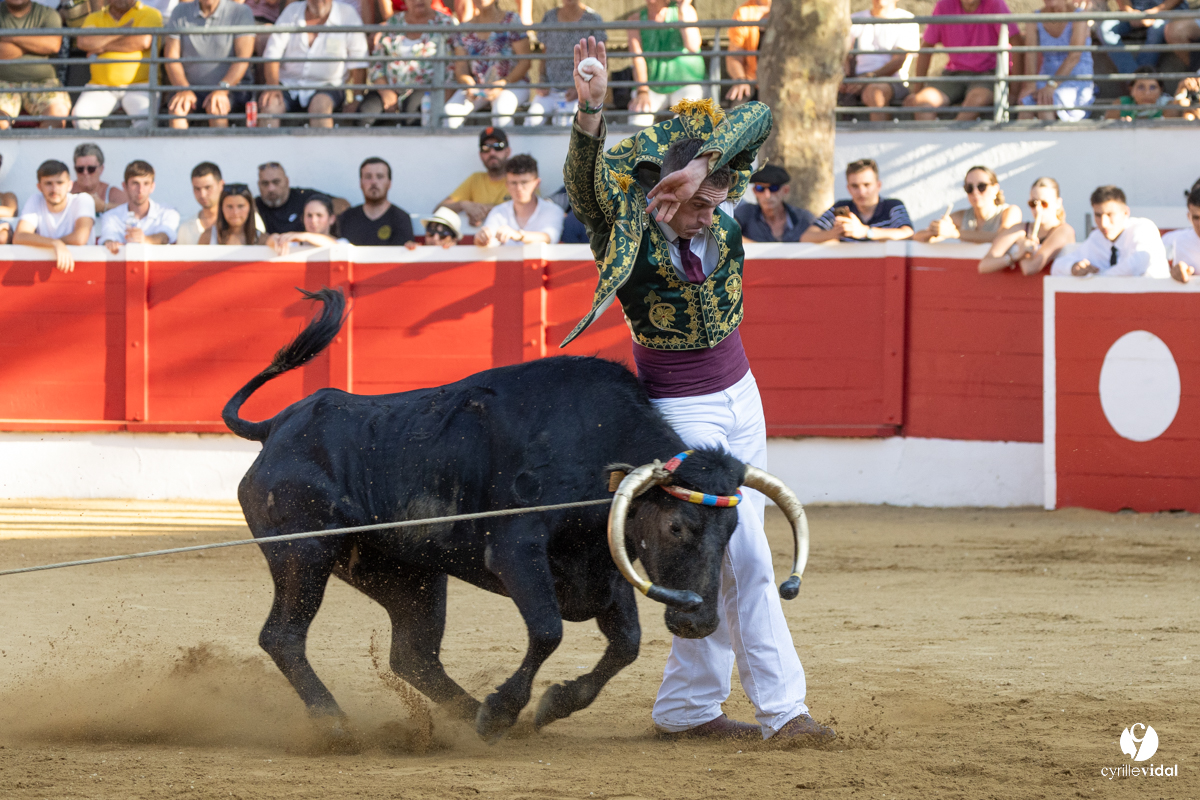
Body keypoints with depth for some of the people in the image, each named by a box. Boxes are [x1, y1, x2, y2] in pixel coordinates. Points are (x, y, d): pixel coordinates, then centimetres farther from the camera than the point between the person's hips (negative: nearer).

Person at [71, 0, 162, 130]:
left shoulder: (150, 14, 8)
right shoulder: (94, 18, 17)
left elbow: (143, 41, -11)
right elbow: (83, 42, -2)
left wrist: (103, 47, -3)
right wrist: (120, 31, -4)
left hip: (139, 85, -3)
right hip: (100, 86, 3)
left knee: (145, 118, -33)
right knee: (80, 115, -26)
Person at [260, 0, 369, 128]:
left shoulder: (348, 15, 0)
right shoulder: (291, 11, 7)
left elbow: (358, 63, -1)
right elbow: (272, 54, 2)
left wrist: (357, 99, -12)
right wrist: (273, 87, -16)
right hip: (289, 86, 2)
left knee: (320, 104, -36)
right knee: (269, 104, -29)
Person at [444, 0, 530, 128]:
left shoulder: (511, 21, -1)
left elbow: (524, 61, -5)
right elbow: (460, 69, 6)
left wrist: (502, 84, -19)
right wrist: (469, 86, -17)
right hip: (477, 85, 3)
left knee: (501, 109, -38)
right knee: (451, 110, -26)